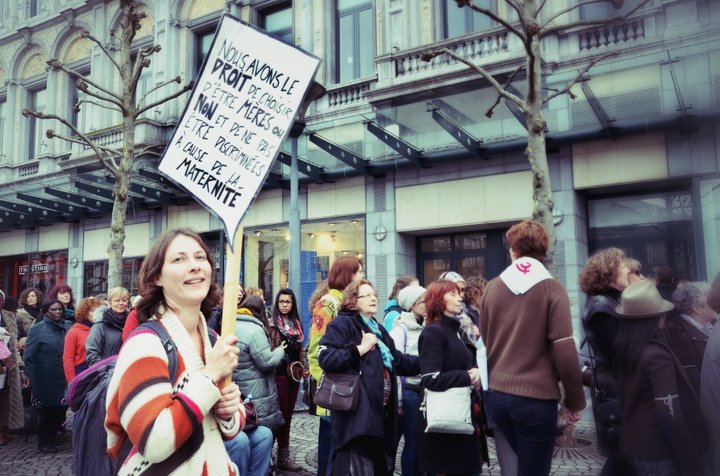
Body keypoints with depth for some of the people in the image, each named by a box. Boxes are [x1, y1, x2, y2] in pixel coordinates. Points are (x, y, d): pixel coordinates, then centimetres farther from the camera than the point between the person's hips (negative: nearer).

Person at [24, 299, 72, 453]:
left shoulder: (68, 326, 2)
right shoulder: (37, 329, -7)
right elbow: (28, 357, -7)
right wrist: (33, 381, -10)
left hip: (64, 380, 3)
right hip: (47, 382, -3)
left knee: (61, 411, 10)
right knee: (48, 412, 9)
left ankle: (51, 438, 34)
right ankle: (44, 443, 31)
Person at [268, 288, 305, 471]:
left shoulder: (297, 323, 12)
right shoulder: (272, 323, -7)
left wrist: (300, 367, 12)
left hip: (293, 372, 6)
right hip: (279, 373, -6)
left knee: (288, 414, 10)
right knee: (281, 414, -2)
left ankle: (284, 454, 19)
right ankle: (282, 456, 7)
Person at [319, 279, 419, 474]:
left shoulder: (378, 329, 21)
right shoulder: (341, 324, -8)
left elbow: (399, 361, 25)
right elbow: (325, 358, -20)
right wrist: (359, 349, -18)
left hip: (381, 411, 9)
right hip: (357, 412, -9)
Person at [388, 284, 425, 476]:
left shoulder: (423, 328, 10)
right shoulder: (401, 328, -10)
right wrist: (397, 400, -14)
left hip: (421, 390, 6)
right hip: (408, 391, -6)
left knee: (418, 440, 9)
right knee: (413, 442, 0)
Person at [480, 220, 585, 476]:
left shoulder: (491, 288, 2)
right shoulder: (552, 289, -9)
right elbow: (564, 351, -13)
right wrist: (575, 400, -2)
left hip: (496, 394, 4)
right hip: (536, 397, -4)